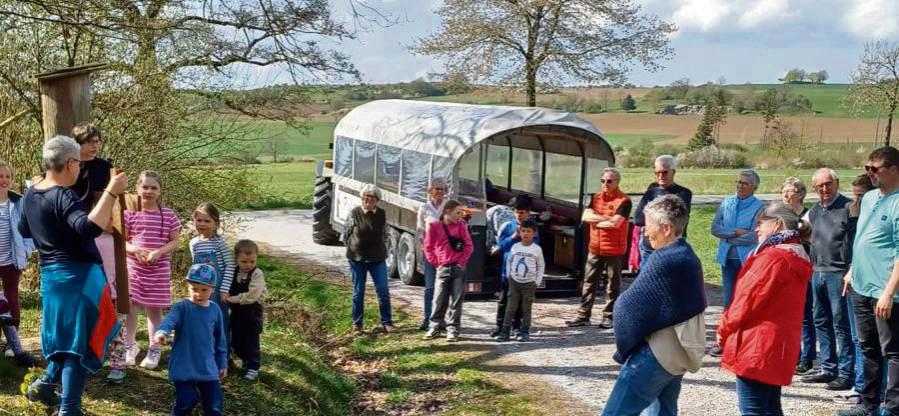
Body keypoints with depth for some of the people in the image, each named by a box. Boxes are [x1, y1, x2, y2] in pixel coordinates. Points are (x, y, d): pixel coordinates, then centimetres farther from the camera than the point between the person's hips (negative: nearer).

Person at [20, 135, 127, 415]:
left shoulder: (31, 195, 7)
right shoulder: (63, 196, -20)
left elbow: (24, 231, 24)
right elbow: (89, 228, -36)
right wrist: (111, 193, -36)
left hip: (51, 275, 9)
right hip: (78, 276, -9)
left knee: (67, 334, 27)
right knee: (82, 340, -1)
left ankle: (46, 384, 27)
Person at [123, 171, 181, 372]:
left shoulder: (168, 215, -2)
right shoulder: (130, 213, -2)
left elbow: (175, 242, -1)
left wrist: (159, 252, -18)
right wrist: (134, 249, -18)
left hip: (159, 270, 0)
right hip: (133, 267, 0)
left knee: (154, 309, 7)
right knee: (130, 307, 3)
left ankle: (154, 350, 19)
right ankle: (130, 346, 22)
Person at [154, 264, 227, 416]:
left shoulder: (215, 311, 5)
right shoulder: (182, 307, -7)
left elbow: (220, 340, 13)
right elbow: (170, 320, -29)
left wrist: (222, 363, 16)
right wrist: (162, 332, -51)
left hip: (208, 367, 3)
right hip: (183, 367, -3)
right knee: (187, 402, -10)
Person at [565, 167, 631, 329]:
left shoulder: (624, 200, -10)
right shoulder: (596, 197, 10)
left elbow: (615, 223, -21)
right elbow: (585, 216, -2)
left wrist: (595, 221, -8)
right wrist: (605, 218, -14)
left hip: (614, 250, -6)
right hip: (595, 248, 6)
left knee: (613, 285, 4)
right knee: (589, 283, 8)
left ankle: (608, 316, 13)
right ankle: (583, 315, 13)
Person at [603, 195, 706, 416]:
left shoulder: (664, 260, -19)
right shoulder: (688, 256, 10)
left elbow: (632, 305, -17)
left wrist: (625, 341, 2)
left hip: (657, 353, -10)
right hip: (681, 351, 10)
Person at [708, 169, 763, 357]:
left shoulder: (759, 207, -6)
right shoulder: (727, 202, 8)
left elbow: (755, 236, -15)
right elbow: (715, 228, 2)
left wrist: (729, 237, -8)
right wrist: (736, 232, -11)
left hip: (748, 259, -4)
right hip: (728, 259, 4)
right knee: (728, 300, 9)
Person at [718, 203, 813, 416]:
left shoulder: (773, 258, -17)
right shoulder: (796, 258, 14)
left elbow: (748, 300, -17)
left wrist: (724, 328, -3)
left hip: (757, 346, -10)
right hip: (776, 346, 10)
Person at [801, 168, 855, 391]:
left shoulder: (848, 207, -8)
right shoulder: (814, 211, 15)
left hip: (838, 274, -8)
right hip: (817, 272, 8)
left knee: (841, 325, -4)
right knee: (821, 322, 13)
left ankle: (846, 374, 2)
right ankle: (828, 369, 22)